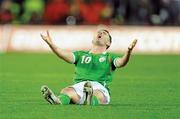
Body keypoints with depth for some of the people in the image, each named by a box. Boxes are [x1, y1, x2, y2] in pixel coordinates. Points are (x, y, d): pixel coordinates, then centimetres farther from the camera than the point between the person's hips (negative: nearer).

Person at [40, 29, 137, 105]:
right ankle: (57, 101, -68)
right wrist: (51, 44, -7)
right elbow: (66, 55, 11)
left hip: (100, 87, -1)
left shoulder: (109, 57, 24)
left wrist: (128, 51, -21)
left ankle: (90, 100, -74)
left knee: (98, 94, -40)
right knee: (66, 91, -35)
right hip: (79, 85, 1)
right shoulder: (81, 55, 30)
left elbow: (121, 62, 2)